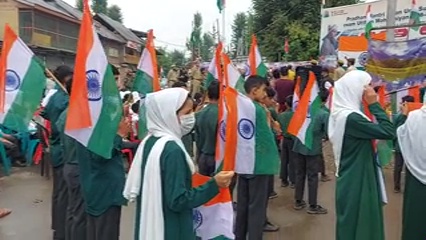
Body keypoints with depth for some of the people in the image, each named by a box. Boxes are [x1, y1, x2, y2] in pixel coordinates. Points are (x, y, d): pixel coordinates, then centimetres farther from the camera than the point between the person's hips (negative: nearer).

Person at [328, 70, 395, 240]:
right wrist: (374, 104, -17)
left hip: (352, 178, 10)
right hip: (357, 181, -10)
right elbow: (389, 132, -23)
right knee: (358, 224, 3)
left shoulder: (341, 113, 7)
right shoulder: (351, 117, -24)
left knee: (352, 224, 20)